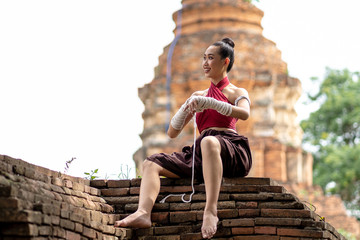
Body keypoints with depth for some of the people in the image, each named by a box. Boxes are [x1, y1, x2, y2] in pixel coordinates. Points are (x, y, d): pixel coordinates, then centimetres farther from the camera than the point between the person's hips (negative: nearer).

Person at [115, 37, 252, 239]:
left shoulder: (237, 92, 14)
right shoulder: (198, 96, 28)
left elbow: (245, 113, -12)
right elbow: (173, 132, 21)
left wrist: (208, 103, -16)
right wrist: (187, 108, 2)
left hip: (231, 150, -6)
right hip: (201, 155, 6)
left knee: (209, 142, -41)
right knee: (152, 163, -13)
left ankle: (211, 211, -49)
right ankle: (143, 213, -39)